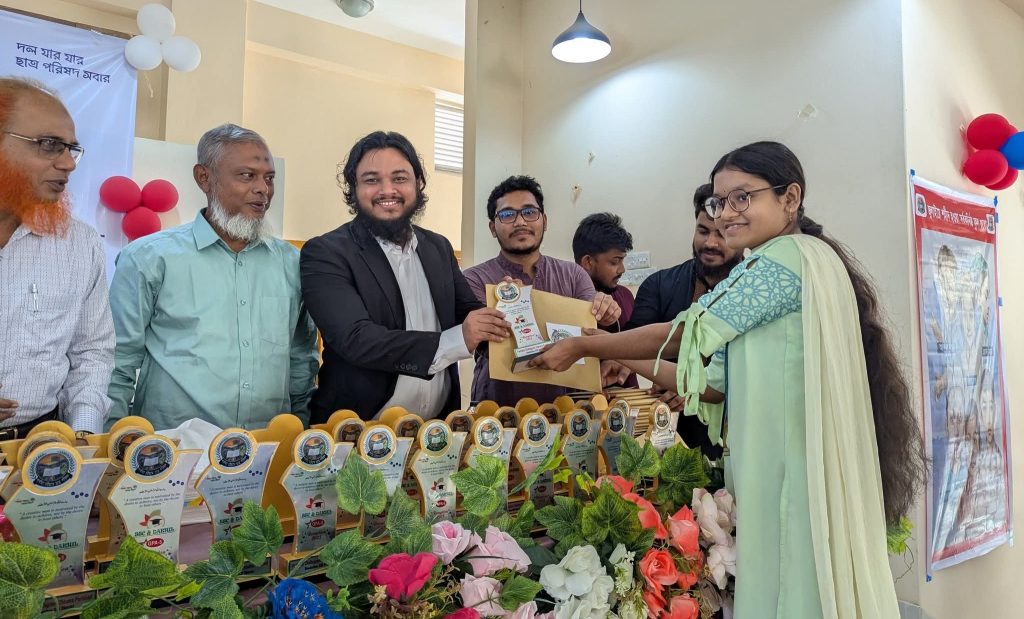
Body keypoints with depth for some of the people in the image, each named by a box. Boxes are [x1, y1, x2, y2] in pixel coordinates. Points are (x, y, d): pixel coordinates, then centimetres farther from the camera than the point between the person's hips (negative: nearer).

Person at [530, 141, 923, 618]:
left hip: (796, 477, -9)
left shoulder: (786, 257, -12)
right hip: (779, 471, 9)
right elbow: (720, 383, 13)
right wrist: (629, 363, 15)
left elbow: (683, 335, -11)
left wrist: (581, 346, -1)